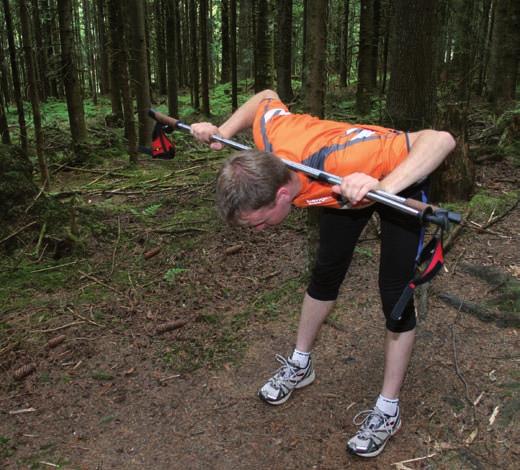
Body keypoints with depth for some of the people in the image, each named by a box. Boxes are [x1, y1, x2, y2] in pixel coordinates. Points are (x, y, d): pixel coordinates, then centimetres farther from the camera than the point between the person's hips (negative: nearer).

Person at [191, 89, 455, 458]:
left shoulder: (337, 159, -47)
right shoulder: (269, 135, -29)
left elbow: (441, 139, -44)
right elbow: (267, 96, -4)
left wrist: (382, 187, -59)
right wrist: (223, 132, -16)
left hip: (400, 180, -5)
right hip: (346, 187, 6)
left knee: (395, 296, -6)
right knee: (325, 275, 11)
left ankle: (388, 412, 10)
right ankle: (300, 365, 31)